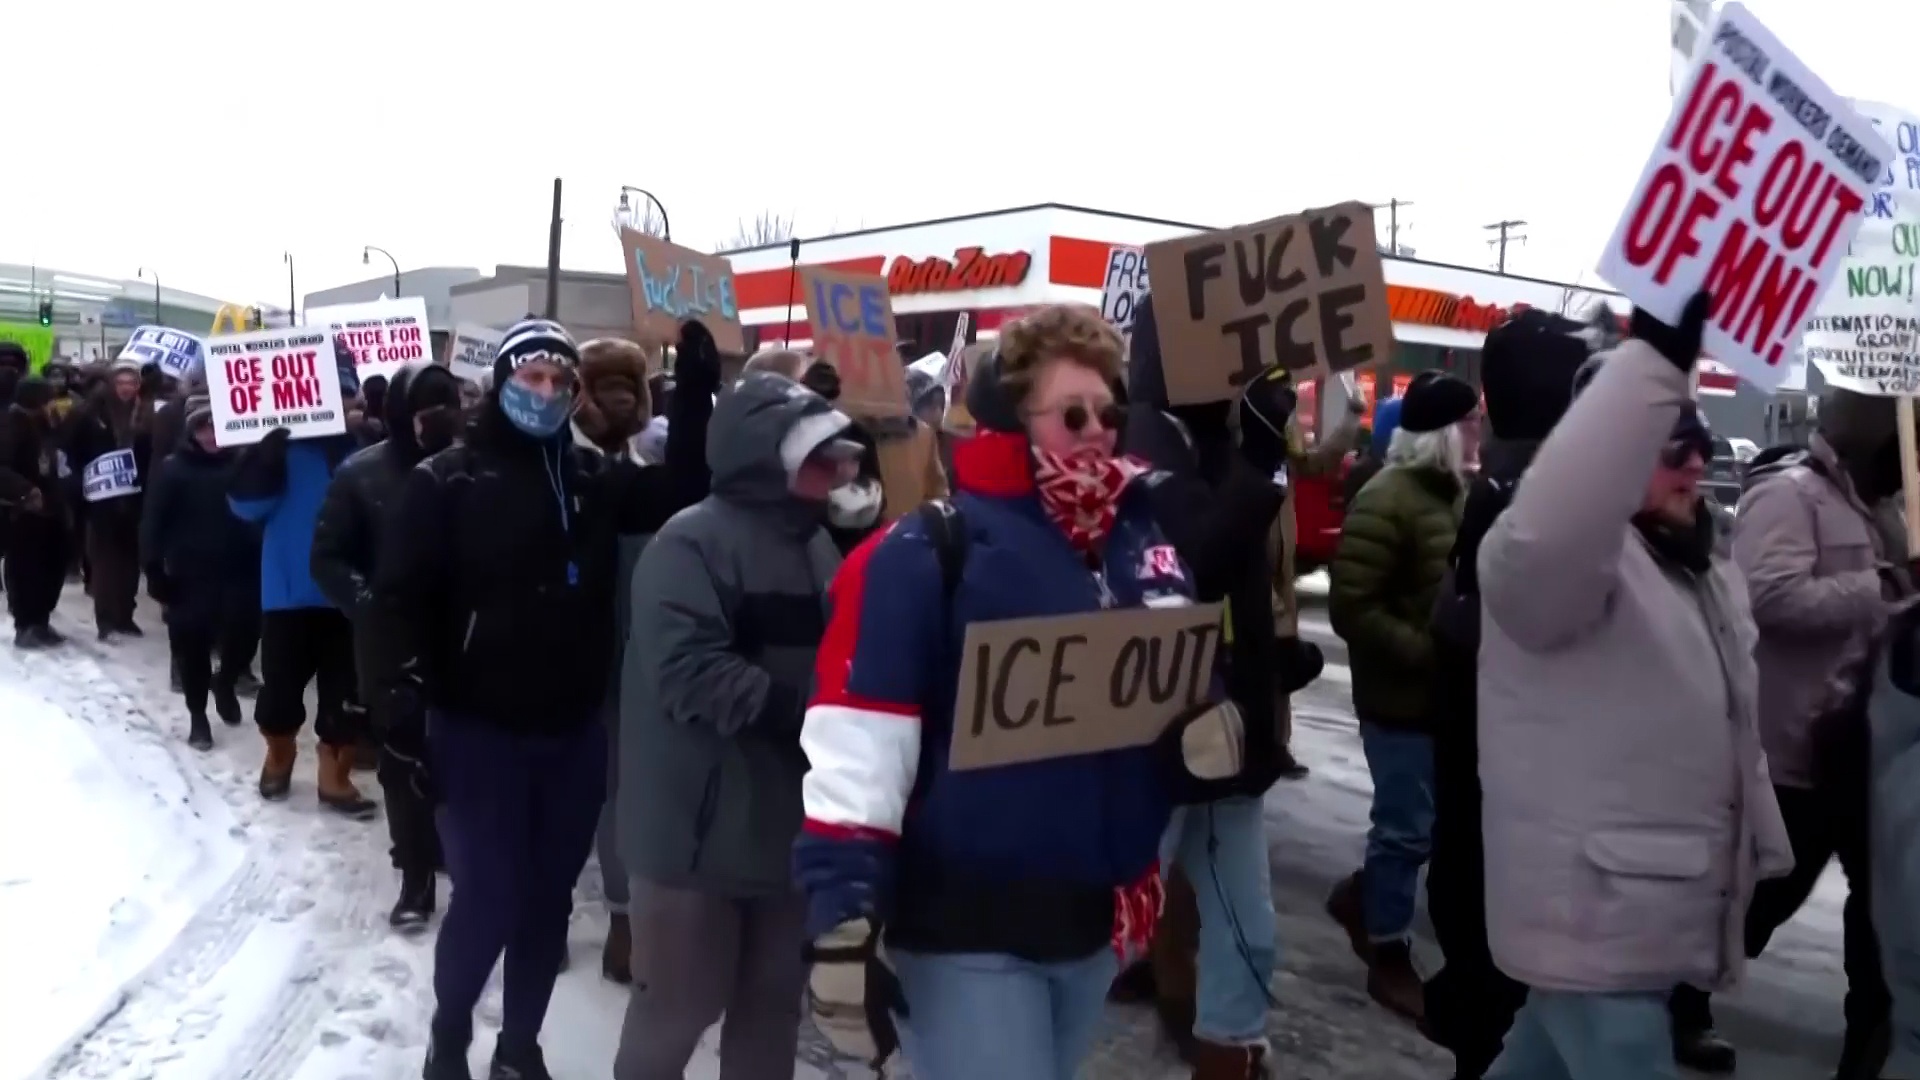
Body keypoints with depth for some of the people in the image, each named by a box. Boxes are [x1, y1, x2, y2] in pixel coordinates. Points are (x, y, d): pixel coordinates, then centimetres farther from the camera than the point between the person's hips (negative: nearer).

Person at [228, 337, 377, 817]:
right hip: (289, 589, 0)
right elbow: (247, 504, -10)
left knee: (344, 690, 7)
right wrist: (266, 453, -24)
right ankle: (279, 754, 37)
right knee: (281, 684, 11)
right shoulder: (281, 443, -3)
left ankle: (335, 775, 21)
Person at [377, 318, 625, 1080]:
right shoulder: (448, 479, -3)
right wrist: (407, 694, -19)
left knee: (548, 902, 12)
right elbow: (401, 595, -8)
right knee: (487, 901, -1)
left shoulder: (594, 478, 8)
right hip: (480, 731, -4)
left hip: (575, 731, 4)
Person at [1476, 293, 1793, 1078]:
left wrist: (1760, 856, 25)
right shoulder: (1573, 555, -15)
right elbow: (1547, 527, -43)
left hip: (1656, 903, 9)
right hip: (1593, 905, -9)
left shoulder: (1708, 575, 16)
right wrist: (1658, 359, -46)